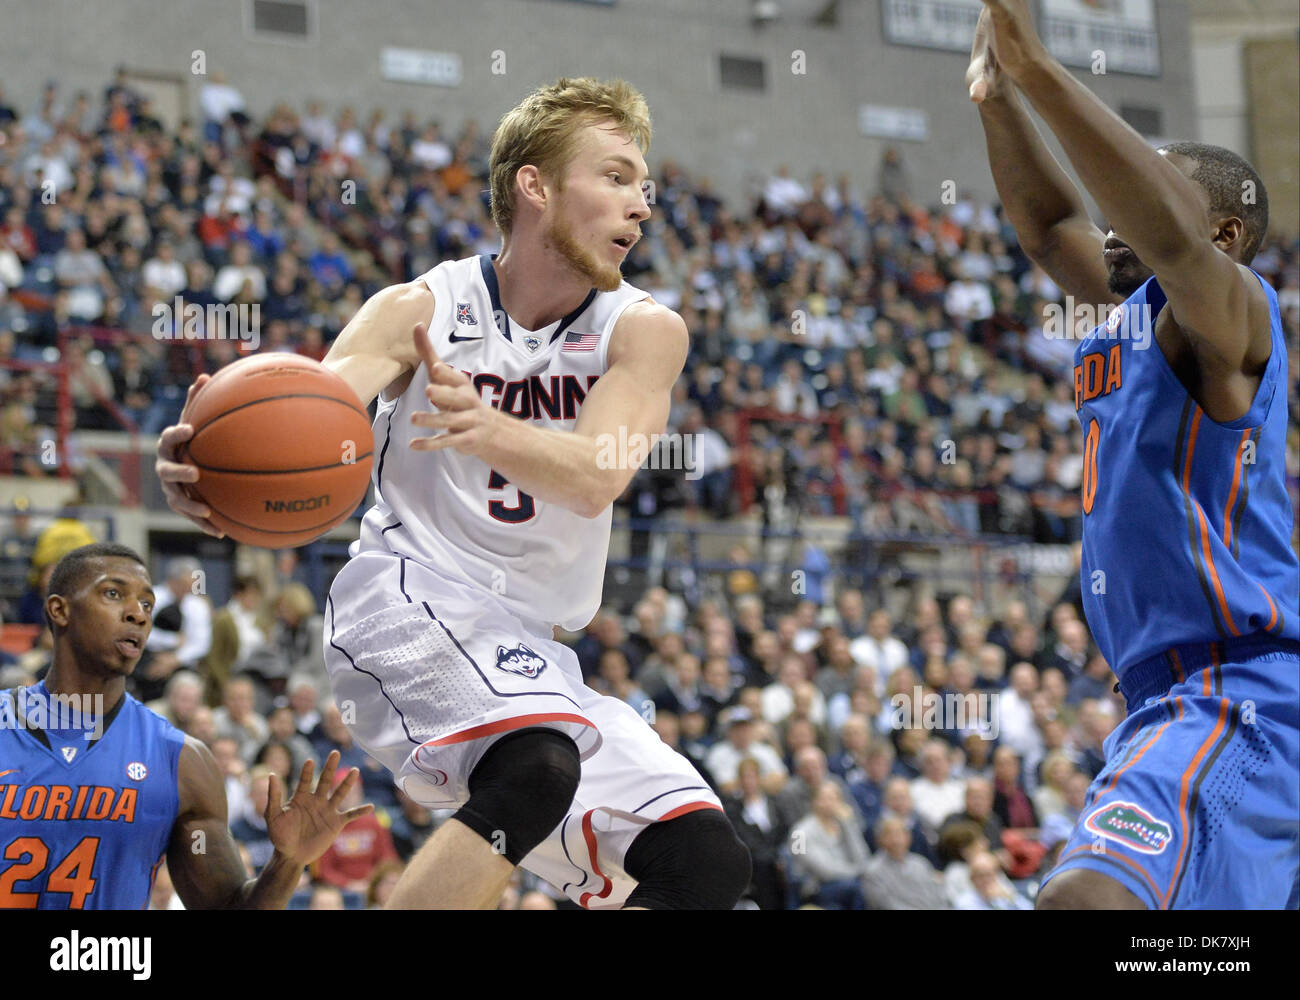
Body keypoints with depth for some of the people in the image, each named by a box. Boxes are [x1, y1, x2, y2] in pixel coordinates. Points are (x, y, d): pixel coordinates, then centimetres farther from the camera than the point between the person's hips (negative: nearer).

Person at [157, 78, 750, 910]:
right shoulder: (421, 310, -3)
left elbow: (596, 480, -18)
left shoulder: (645, 330, 1)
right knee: (538, 766, -35)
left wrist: (486, 427, -40)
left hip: (534, 650, 5)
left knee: (708, 865, -4)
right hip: (412, 594, -5)